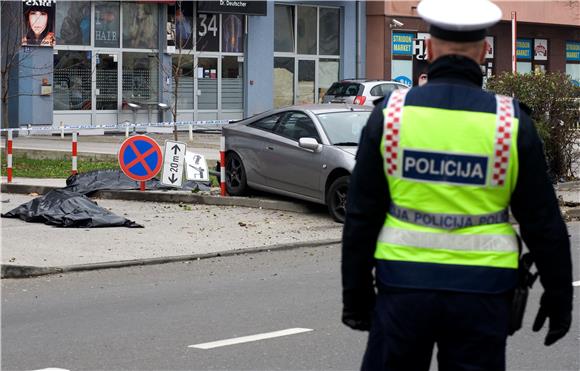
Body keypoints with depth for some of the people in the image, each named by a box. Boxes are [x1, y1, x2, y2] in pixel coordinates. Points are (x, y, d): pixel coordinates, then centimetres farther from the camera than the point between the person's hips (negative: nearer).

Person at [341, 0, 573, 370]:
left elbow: (361, 215, -2)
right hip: (481, 293, 0)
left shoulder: (391, 114, -3)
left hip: (405, 285, 1)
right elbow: (544, 223, -2)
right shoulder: (511, 122, -5)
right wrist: (559, 296, 8)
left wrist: (355, 292, 7)